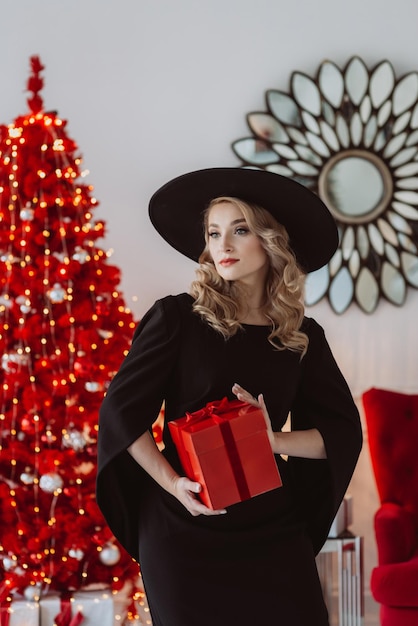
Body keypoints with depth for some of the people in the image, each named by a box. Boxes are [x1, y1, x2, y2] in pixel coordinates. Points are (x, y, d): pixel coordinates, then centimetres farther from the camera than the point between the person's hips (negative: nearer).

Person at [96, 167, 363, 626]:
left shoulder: (302, 336, 6)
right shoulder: (178, 317, -4)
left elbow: (344, 432, 6)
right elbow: (122, 411, -5)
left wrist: (276, 440, -12)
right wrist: (172, 482, -17)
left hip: (274, 529, 3)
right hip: (184, 529, -3)